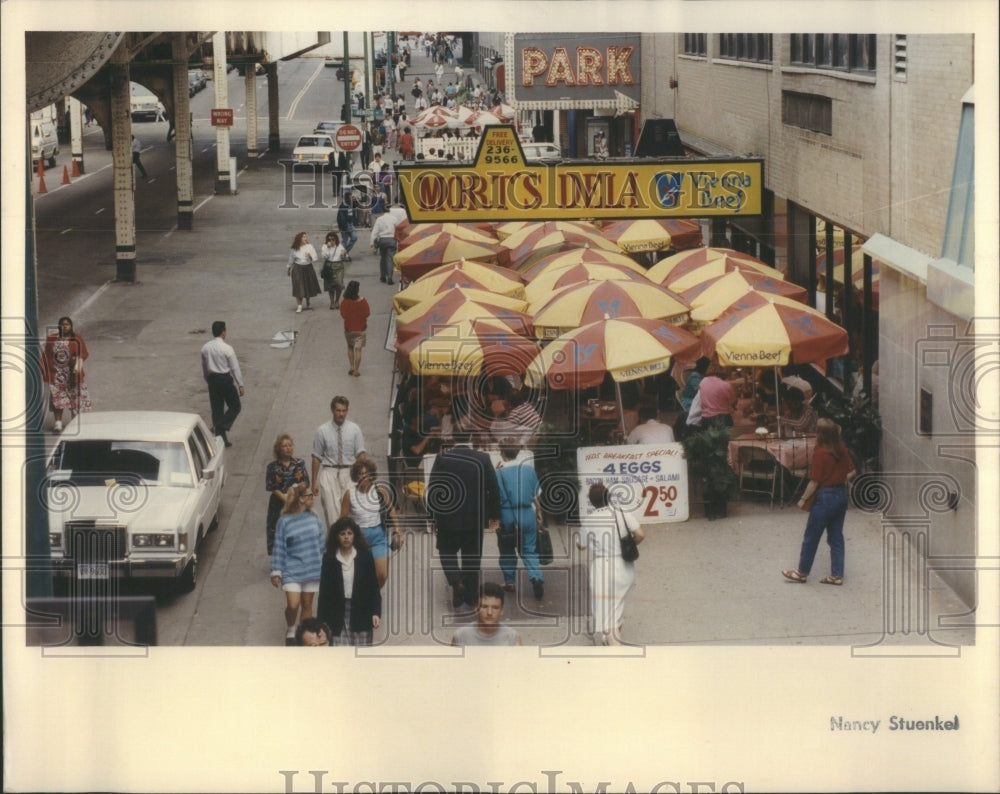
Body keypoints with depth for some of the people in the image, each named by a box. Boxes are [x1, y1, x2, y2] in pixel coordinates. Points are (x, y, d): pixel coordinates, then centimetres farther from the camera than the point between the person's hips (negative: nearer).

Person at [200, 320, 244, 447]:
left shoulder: (205, 348, 0)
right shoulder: (227, 348, -16)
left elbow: (204, 367, 10)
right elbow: (235, 367, -12)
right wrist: (240, 385, -6)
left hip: (212, 380, 5)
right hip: (226, 379, -5)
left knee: (216, 408, 12)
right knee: (235, 406, 9)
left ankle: (220, 436, 15)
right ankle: (222, 427, -10)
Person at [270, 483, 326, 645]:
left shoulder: (314, 518, 2)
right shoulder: (285, 521, -9)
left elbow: (322, 542, 11)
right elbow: (279, 548, -5)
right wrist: (276, 572, -6)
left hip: (312, 569, 4)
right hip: (292, 572, -4)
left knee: (307, 605, 10)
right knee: (293, 605, -12)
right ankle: (290, 631, 15)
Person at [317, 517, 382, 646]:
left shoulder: (365, 557, 2)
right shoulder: (329, 559, 2)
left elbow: (374, 587, 4)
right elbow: (324, 591, 4)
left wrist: (376, 612, -7)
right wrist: (321, 620, 0)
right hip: (337, 613, 0)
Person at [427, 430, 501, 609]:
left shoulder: (442, 459, -11)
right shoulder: (483, 459, -7)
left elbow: (432, 488, -9)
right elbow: (494, 489, -3)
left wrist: (432, 514, 3)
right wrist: (494, 515, 9)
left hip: (448, 516, -1)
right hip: (475, 519, 1)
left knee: (447, 552, 17)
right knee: (472, 556, 13)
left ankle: (456, 581, -7)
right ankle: (471, 595, 17)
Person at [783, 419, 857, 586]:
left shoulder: (820, 453, -19)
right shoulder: (842, 450, 1)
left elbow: (814, 482, -17)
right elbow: (852, 472, 9)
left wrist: (803, 499, -7)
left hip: (826, 497, -7)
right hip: (842, 495, 7)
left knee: (811, 537, 6)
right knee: (836, 537, 13)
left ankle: (802, 573, 17)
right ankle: (837, 575, 14)